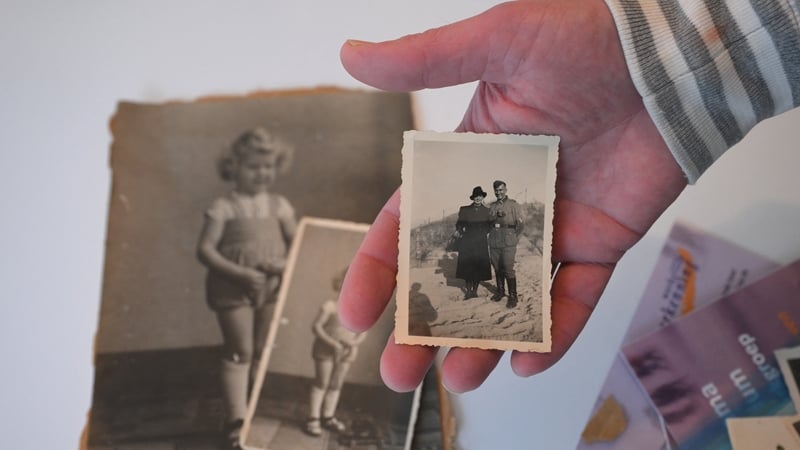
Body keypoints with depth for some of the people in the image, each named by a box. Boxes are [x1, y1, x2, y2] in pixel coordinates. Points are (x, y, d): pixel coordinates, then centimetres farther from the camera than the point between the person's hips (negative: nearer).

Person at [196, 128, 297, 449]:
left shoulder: (279, 205, 4)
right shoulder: (223, 207, -8)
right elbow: (205, 250, -12)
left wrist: (285, 263, -16)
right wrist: (242, 273, -21)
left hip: (271, 288, 4)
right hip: (233, 288, -4)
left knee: (261, 352, 13)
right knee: (240, 352, -4)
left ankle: (253, 410, 29)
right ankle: (236, 420, 3)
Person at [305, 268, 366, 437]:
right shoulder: (330, 305, -16)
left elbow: (363, 331, 3)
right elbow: (316, 326, -16)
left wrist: (355, 342, -17)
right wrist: (332, 342, -24)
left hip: (346, 352, 5)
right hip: (326, 350, -5)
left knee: (336, 385, 12)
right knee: (321, 384, 2)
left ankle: (328, 417, 24)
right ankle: (313, 419, 8)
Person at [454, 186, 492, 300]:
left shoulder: (486, 211, 7)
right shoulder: (464, 210, 5)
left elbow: (489, 227, 8)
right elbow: (459, 224, 2)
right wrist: (459, 231, -16)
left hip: (481, 244, 1)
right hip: (467, 243, -1)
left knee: (479, 267, 1)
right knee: (467, 267, 0)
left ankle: (475, 291, 14)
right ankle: (468, 291, 10)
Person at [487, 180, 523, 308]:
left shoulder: (513, 205, 1)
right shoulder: (493, 206, 15)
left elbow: (519, 224, 2)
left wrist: (512, 237, 3)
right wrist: (496, 217, -1)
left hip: (508, 243, -4)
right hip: (494, 242, 5)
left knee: (508, 269, -9)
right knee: (497, 269, 9)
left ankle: (512, 296, -2)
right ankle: (500, 291, 24)